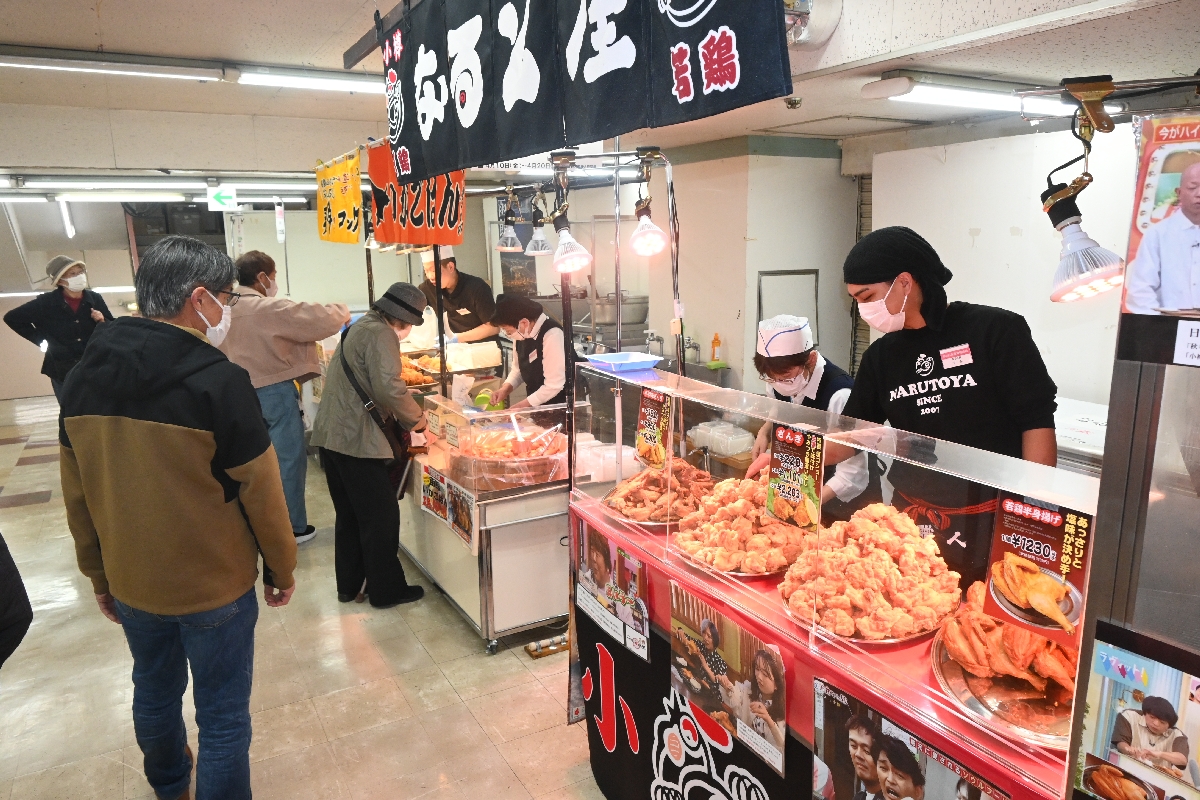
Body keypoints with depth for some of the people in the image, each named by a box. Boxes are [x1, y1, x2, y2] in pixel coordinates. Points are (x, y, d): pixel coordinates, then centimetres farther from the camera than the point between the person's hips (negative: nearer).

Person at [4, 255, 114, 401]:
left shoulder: (95, 299, -1)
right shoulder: (46, 302, -6)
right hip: (62, 371, -1)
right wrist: (40, 339, 0)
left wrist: (103, 322, -14)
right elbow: (12, 318, 4)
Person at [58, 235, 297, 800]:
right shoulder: (219, 381, -22)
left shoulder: (83, 377, -3)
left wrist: (99, 573, 16)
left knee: (154, 690, 27)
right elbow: (261, 492, -16)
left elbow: (76, 493, 4)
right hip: (214, 586, -7)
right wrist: (281, 568, -2)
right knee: (222, 715, 9)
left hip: (130, 582, 7)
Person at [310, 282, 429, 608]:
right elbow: (389, 388, -26)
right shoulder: (380, 334, -13)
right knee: (381, 517, 2)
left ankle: (348, 585, 29)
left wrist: (404, 416, 20)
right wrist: (416, 419, -10)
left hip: (331, 435, 10)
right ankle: (386, 590, 13)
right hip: (356, 440, -10)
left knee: (349, 515, 19)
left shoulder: (360, 327, 18)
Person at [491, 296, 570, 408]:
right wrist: (506, 388, -4)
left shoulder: (551, 335, -24)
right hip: (537, 403, 6)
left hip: (558, 405, -6)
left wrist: (521, 406, -16)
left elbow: (554, 385, -23)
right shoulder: (522, 332, -2)